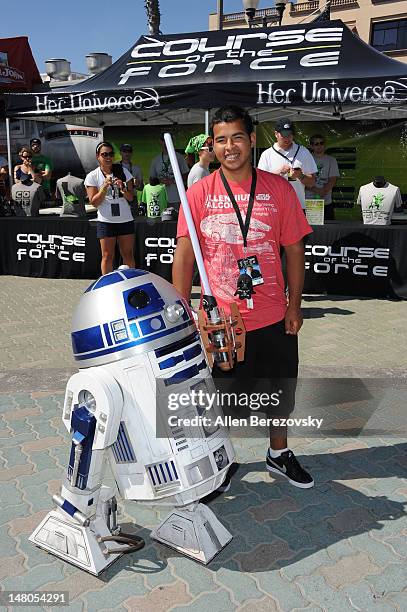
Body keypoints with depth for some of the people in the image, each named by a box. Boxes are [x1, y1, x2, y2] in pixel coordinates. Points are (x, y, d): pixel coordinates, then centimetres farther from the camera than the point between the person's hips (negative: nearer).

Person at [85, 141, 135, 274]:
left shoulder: (123, 172, 5)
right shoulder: (92, 176, 0)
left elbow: (130, 197, 4)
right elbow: (94, 202, -5)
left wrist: (122, 188, -16)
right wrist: (105, 186, -17)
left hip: (125, 220, 2)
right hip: (106, 222, -2)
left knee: (128, 255, 5)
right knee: (107, 256, 2)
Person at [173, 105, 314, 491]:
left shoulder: (278, 188, -2)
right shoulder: (199, 193, -5)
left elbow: (294, 248, 2)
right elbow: (184, 256, -4)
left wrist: (294, 305, 1)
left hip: (273, 317, 2)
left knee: (280, 390, 18)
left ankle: (279, 453, 43)